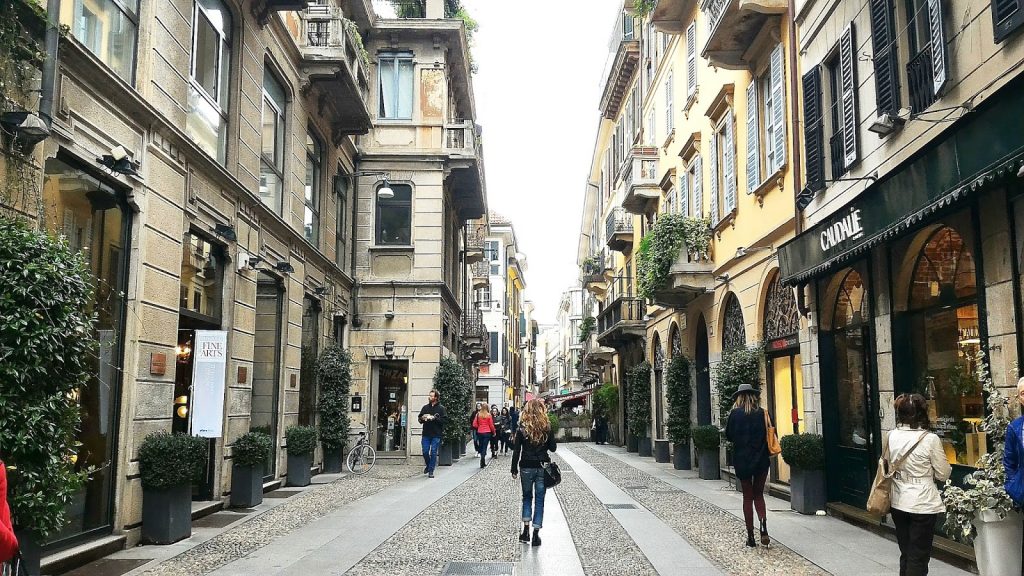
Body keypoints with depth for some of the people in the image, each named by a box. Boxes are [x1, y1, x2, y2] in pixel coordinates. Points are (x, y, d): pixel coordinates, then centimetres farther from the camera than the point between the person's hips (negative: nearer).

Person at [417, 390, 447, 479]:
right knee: (425, 452, 3)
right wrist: (422, 418, -8)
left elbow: (444, 420, -9)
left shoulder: (441, 408, -2)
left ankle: (431, 471, 8)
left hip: (436, 435, -3)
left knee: (433, 453, -1)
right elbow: (420, 418, 14)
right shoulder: (425, 407, 9)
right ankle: (428, 465, 30)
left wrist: (434, 418, -18)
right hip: (426, 434, 3)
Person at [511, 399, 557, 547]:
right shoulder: (547, 428, -5)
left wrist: (514, 469, 2)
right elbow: (553, 448, 1)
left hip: (526, 468, 0)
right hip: (542, 468, 0)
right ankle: (536, 534, 6)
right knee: (539, 500, 7)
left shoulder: (522, 428, -7)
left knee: (527, 497, 17)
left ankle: (526, 531, 10)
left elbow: (516, 451, -5)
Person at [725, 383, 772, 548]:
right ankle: (763, 527, -8)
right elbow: (768, 434, 0)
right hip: (761, 460, 2)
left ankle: (750, 536, 9)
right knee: (758, 495, 15)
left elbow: (728, 435, -2)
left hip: (742, 460, -1)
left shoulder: (735, 413, -9)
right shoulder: (761, 413, -5)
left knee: (748, 497, 9)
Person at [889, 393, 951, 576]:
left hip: (898, 503, 5)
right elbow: (943, 474, -6)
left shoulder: (891, 436, -2)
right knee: (919, 557, 6)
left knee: (906, 554, 18)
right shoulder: (930, 439, -15)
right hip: (923, 505, -4)